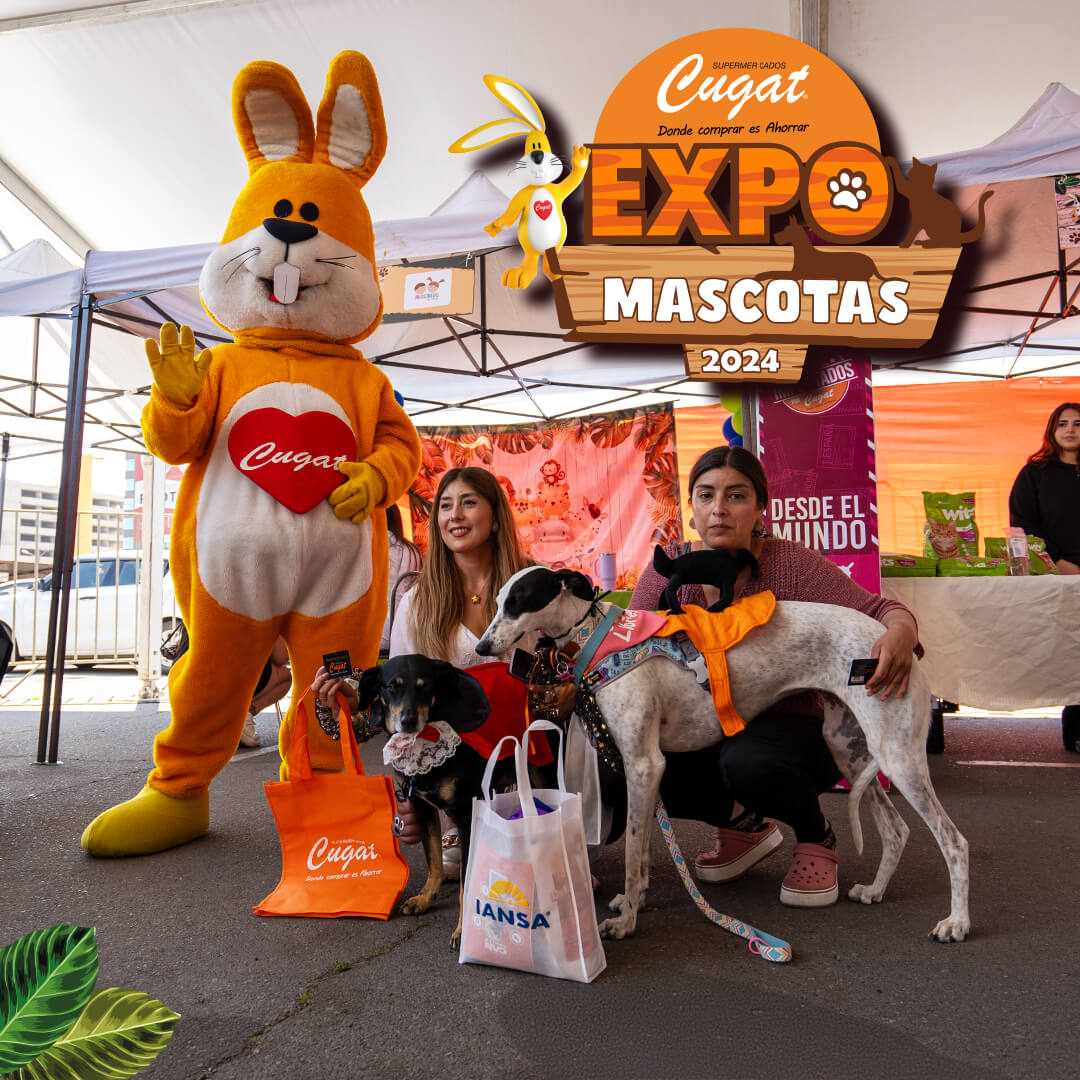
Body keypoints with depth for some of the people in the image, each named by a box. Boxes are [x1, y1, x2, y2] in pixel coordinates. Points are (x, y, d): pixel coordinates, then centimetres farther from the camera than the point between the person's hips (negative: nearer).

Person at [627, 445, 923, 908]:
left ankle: (817, 837, 2)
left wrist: (901, 633, -42)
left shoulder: (790, 564, -14)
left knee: (747, 761, -37)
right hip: (705, 735, 4)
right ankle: (743, 822, 10)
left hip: (792, 728, -3)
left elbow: (878, 611, -18)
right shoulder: (670, 569, -7)